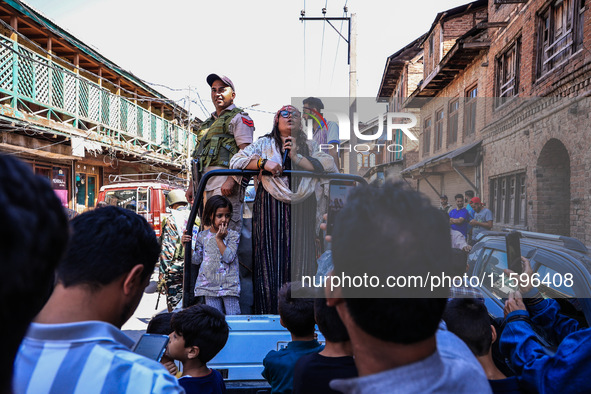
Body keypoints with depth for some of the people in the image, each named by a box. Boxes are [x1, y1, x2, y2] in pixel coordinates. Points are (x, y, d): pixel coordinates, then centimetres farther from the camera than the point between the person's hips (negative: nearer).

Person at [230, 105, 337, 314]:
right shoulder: (264, 143, 16)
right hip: (271, 206, -1)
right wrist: (263, 163, -11)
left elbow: (329, 166, 2)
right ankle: (268, 315, 1)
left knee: (301, 258, -3)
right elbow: (236, 161, 5)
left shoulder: (309, 146, 19)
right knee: (270, 257, -8)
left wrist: (297, 157, -6)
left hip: (302, 209, 2)